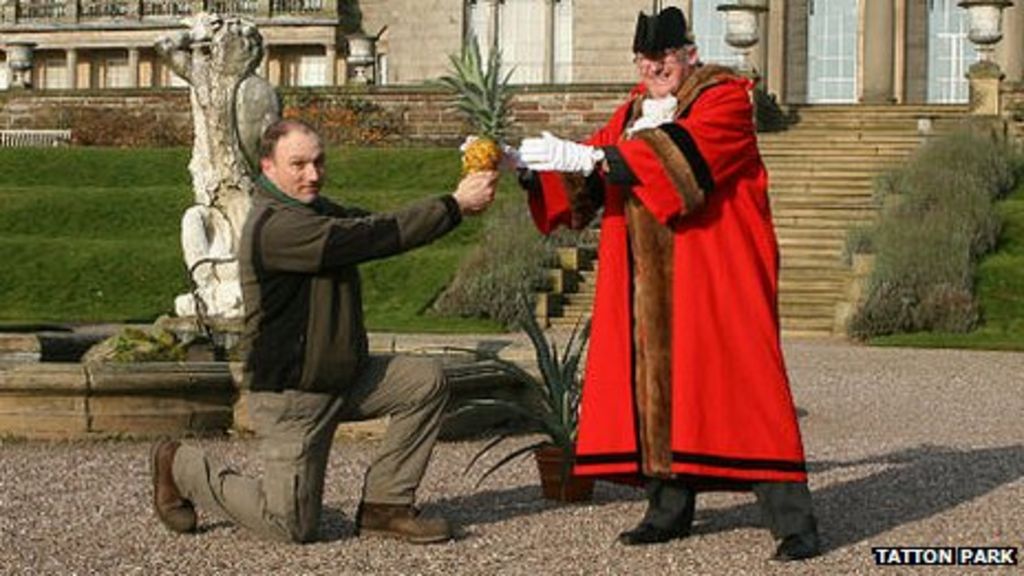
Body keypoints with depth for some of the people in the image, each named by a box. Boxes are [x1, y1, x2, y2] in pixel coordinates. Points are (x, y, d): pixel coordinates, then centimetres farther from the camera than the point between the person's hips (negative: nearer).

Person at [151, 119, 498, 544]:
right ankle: (182, 466, 18)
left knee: (426, 381, -7)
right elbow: (373, 238, -29)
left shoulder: (317, 211, 11)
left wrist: (460, 202, -10)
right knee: (294, 526, -2)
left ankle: (384, 506, 2)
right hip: (289, 394, -9)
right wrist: (456, 205, -26)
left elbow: (378, 225, 4)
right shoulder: (274, 227, -25)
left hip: (343, 377, 9)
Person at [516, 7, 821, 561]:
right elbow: (591, 168, 10)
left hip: (714, 268, -7)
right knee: (654, 379, 4)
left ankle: (792, 519, -9)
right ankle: (669, 508, 13)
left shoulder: (724, 98, -6)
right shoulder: (635, 111, 16)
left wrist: (593, 157, -30)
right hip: (648, 280, 7)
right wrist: (530, 165, -8)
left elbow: (681, 152, -23)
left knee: (738, 380, -11)